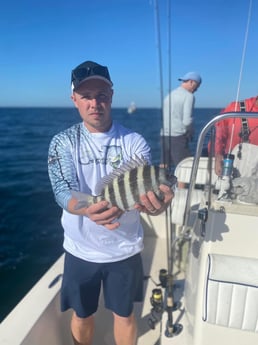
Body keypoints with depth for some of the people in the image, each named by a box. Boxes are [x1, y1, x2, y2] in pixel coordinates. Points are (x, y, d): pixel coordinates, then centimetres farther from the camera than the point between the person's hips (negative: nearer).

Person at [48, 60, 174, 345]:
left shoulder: (134, 142, -10)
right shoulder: (63, 142, -9)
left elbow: (146, 190, -18)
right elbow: (63, 192, -21)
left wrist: (155, 204, -43)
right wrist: (87, 208, -44)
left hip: (124, 249, 0)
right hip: (81, 249, 1)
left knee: (124, 314, 21)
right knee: (82, 315, 22)